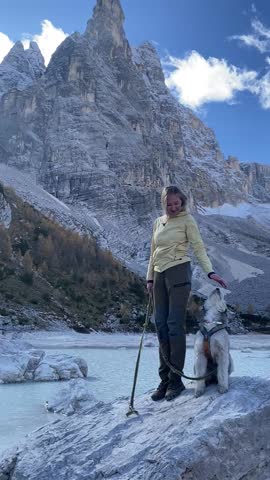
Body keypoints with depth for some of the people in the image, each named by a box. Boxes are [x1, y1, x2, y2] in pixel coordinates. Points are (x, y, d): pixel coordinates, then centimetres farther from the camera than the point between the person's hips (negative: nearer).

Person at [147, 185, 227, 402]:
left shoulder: (187, 219, 0)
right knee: (161, 326, 4)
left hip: (179, 273, -6)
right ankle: (165, 379, 12)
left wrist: (210, 271, -18)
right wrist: (150, 278, 15)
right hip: (160, 276, 6)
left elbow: (198, 247, -6)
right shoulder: (158, 222, 16)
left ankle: (175, 381, 0)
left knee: (175, 325, -8)